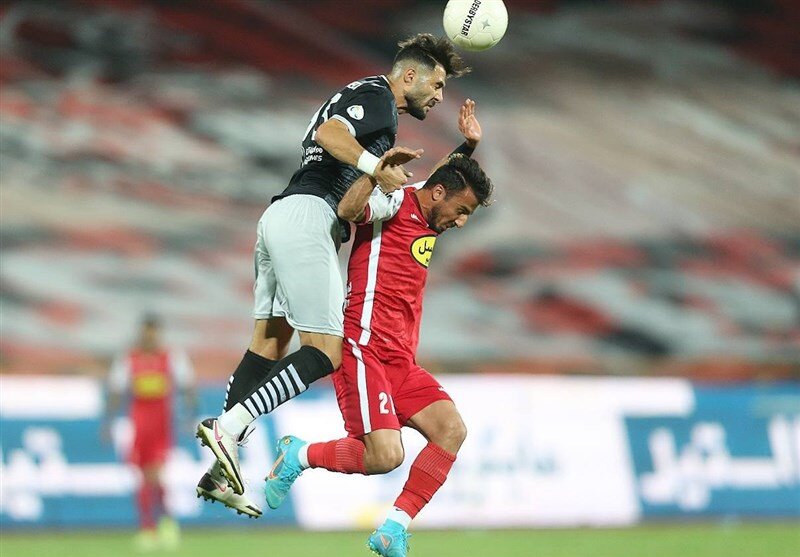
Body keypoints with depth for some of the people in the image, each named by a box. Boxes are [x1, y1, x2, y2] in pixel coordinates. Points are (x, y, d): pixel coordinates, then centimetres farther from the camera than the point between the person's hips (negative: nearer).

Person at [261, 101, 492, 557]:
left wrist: (469, 143, 26)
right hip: (365, 352, -9)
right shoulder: (394, 204, -6)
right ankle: (299, 455, 5)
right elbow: (349, 210, -26)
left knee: (451, 429, -13)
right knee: (385, 456, -22)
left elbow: (458, 177, 40)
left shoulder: (429, 217, 18)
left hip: (401, 362, 9)